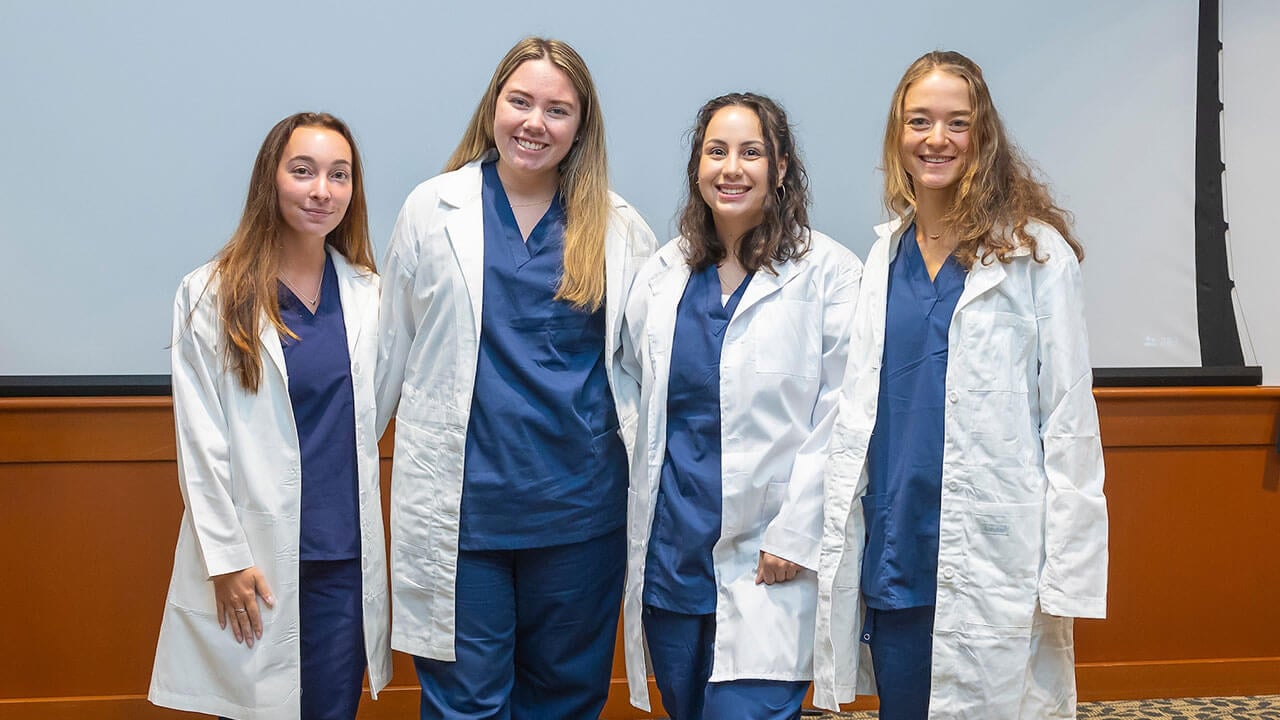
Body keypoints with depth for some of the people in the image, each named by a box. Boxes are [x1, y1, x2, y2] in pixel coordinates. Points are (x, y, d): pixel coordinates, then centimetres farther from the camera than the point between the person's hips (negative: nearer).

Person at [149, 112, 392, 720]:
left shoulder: (367, 293, 6)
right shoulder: (211, 296, -4)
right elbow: (200, 440, -6)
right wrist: (225, 557, -9)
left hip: (346, 555, 3)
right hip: (255, 555, -3)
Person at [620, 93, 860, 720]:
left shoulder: (829, 273, -6)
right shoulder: (663, 272, 8)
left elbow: (840, 417, -8)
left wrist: (796, 535, -13)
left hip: (768, 561, -5)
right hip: (669, 549, 5)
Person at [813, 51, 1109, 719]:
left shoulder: (1034, 250, -4)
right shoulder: (887, 253, 10)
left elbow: (1069, 414, -6)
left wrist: (1067, 576, -11)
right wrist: (838, 549, 9)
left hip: (992, 557, -5)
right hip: (895, 550, 5)